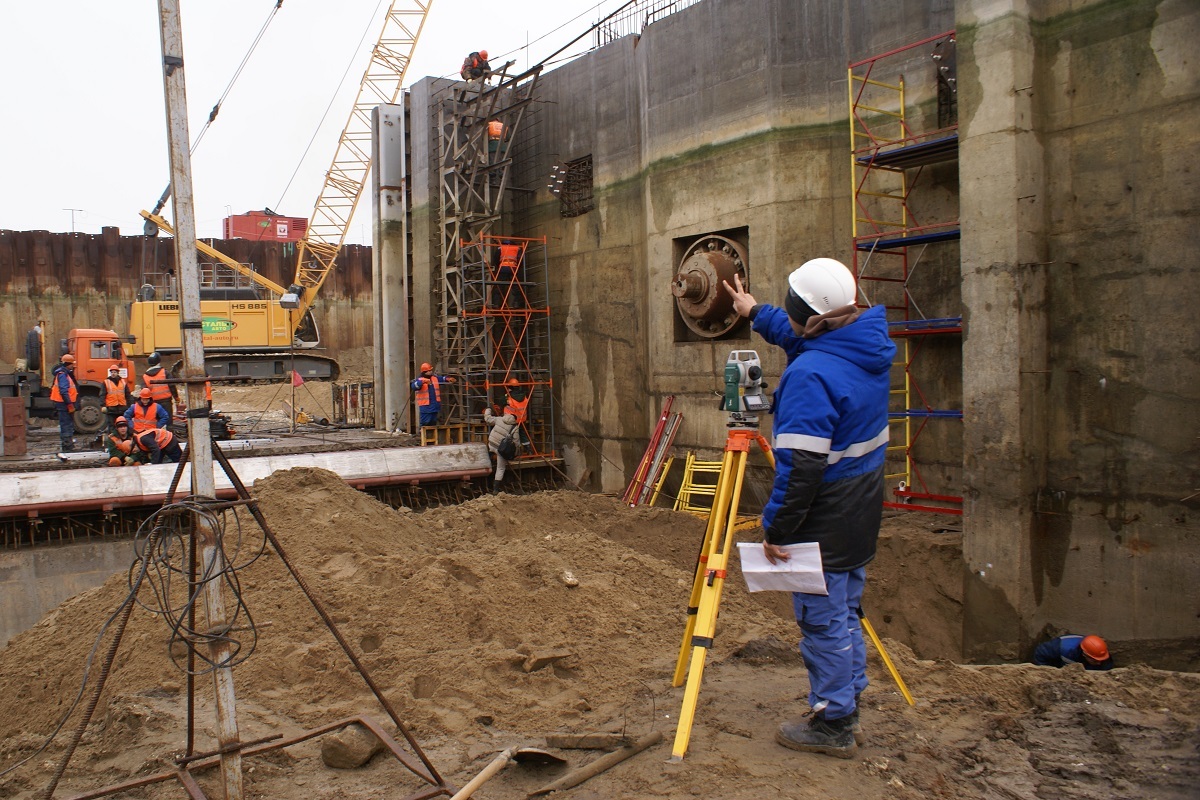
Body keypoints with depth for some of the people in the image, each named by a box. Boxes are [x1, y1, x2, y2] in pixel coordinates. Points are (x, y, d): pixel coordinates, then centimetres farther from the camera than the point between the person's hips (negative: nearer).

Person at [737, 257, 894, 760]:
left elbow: (800, 467, -27)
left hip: (823, 523, -9)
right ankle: (847, 712, 34)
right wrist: (757, 314, 35)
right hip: (862, 513, 9)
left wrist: (775, 528, -18)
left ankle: (832, 726, 19)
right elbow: (800, 338, 24)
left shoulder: (810, 375, -25)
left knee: (823, 622, 5)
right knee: (845, 614, 20)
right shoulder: (870, 347, 3)